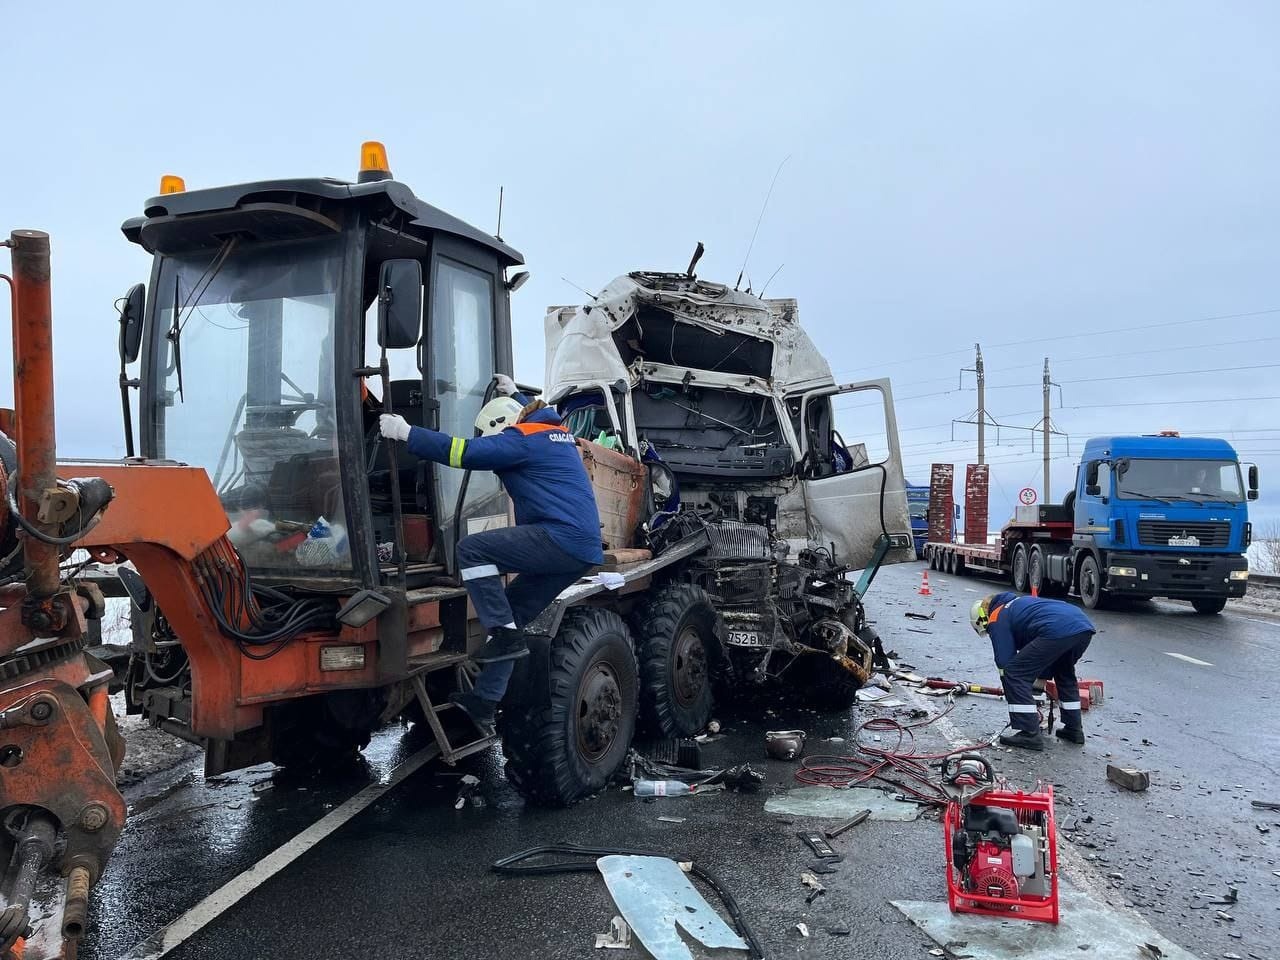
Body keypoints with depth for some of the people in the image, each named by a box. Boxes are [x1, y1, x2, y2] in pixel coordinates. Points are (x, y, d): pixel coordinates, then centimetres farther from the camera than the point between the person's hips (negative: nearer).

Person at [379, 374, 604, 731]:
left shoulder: (521, 438, -3)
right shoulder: (556, 431, 24)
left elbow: (466, 452, -13)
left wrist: (406, 433, -8)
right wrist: (514, 395, 57)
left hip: (561, 538, -10)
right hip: (584, 551, 10)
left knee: (471, 550, -10)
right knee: (511, 611, 14)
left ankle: (504, 634, -12)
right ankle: (484, 701, 16)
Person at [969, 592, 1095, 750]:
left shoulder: (996, 620, 13)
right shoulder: (1018, 602, 37)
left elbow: (1004, 661, 11)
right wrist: (1043, 677, 40)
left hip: (1058, 631, -9)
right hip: (1085, 626, 9)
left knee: (1014, 673, 2)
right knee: (1065, 673, 34)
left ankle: (1029, 734, 1)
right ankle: (1074, 729, 36)